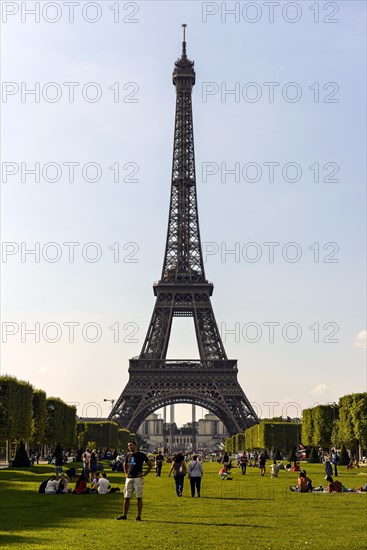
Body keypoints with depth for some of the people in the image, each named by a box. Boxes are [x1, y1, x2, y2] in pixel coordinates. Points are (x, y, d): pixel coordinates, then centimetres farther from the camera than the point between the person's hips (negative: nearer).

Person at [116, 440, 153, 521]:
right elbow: (125, 465, 30)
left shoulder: (141, 455, -3)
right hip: (129, 479, 5)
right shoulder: (128, 455, 12)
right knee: (126, 497, 6)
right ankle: (124, 515, 15)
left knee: (139, 497, -2)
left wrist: (145, 474, -5)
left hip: (138, 478, -5)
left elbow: (150, 465, -1)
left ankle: (139, 516, 3)